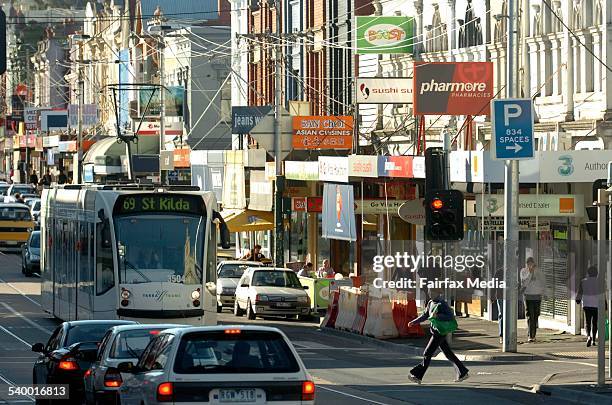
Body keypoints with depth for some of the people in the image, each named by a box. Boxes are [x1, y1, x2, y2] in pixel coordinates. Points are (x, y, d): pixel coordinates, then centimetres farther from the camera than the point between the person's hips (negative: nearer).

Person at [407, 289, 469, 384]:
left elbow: (451, 316, -21)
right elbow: (425, 315, 22)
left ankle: (418, 376, -4)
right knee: (448, 354, 14)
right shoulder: (431, 303, 10)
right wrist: (414, 322, 13)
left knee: (427, 353, -7)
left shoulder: (442, 304, -16)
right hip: (435, 333, 9)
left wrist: (437, 316, -29)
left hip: (440, 333, -9)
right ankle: (463, 372, 21)